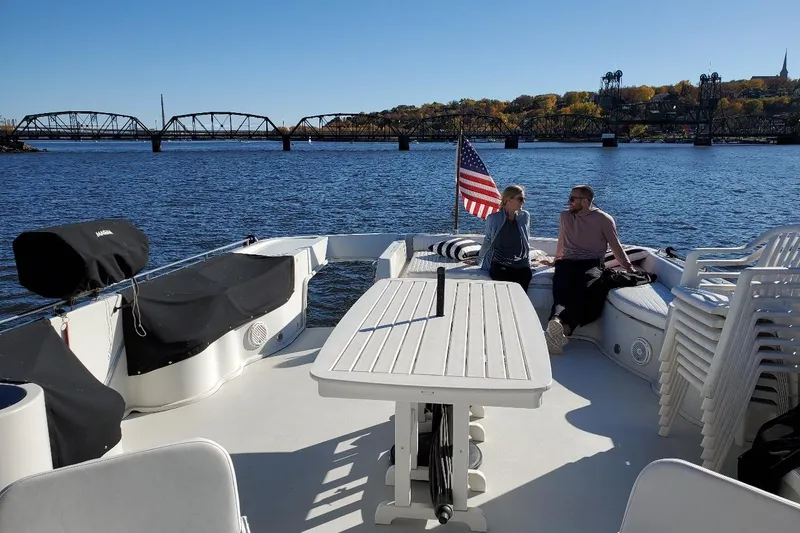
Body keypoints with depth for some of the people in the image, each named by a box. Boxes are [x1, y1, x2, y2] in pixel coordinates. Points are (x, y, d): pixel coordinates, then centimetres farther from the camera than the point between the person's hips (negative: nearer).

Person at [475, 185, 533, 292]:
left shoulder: (525, 217, 7)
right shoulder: (493, 218, 1)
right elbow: (487, 242, 13)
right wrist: (479, 261, 20)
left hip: (521, 266, 2)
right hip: (499, 265, -1)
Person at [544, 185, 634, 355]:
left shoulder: (604, 219, 8)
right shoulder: (565, 217, 20)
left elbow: (616, 246, 9)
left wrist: (629, 268, 3)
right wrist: (558, 260, 47)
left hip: (592, 264, -2)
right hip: (567, 262, 3)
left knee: (585, 290, -36)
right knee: (561, 290, -32)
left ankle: (563, 329, -59)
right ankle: (557, 322, -60)